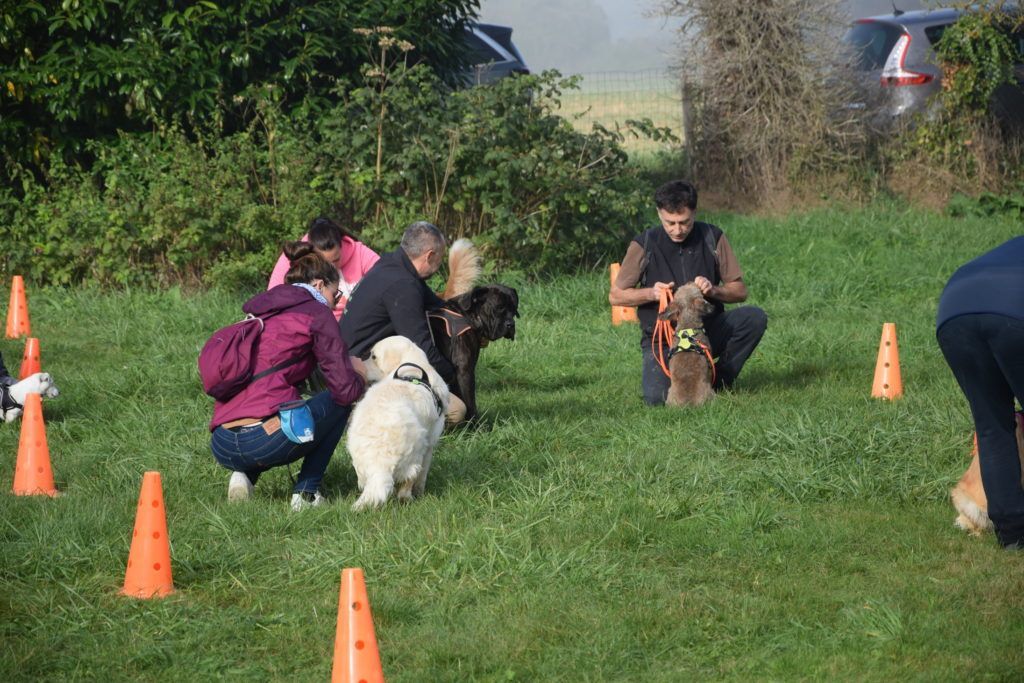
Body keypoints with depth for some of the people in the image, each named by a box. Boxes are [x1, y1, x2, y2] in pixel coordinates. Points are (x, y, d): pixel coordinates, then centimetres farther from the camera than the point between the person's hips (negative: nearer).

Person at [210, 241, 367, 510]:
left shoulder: (260, 314, 26)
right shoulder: (316, 312, 5)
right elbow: (346, 389, -1)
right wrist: (360, 376, 23)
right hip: (266, 439, -7)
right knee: (339, 401, 19)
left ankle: (244, 475, 11)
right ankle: (306, 492, 10)